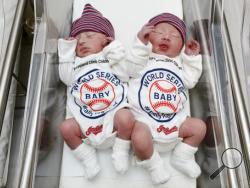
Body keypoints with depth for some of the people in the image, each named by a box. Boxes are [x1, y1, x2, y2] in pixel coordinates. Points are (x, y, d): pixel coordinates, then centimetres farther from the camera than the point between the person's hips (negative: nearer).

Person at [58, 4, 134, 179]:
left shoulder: (111, 59, 17)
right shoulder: (75, 64, 25)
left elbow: (125, 74, 2)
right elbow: (66, 77, 7)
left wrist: (115, 52, -2)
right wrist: (67, 51, 10)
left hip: (114, 114, -2)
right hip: (85, 120, 3)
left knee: (126, 118, -30)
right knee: (66, 127, -18)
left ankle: (120, 152, -3)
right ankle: (89, 159, 0)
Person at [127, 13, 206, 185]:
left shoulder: (179, 63, 23)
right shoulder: (145, 57, 11)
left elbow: (190, 81, 11)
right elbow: (132, 69, -10)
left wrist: (192, 57, 8)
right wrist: (141, 43, -17)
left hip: (175, 120, 5)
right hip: (144, 119, -4)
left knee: (199, 126, -5)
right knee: (140, 138, -31)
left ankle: (182, 157, 14)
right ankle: (153, 164, 1)